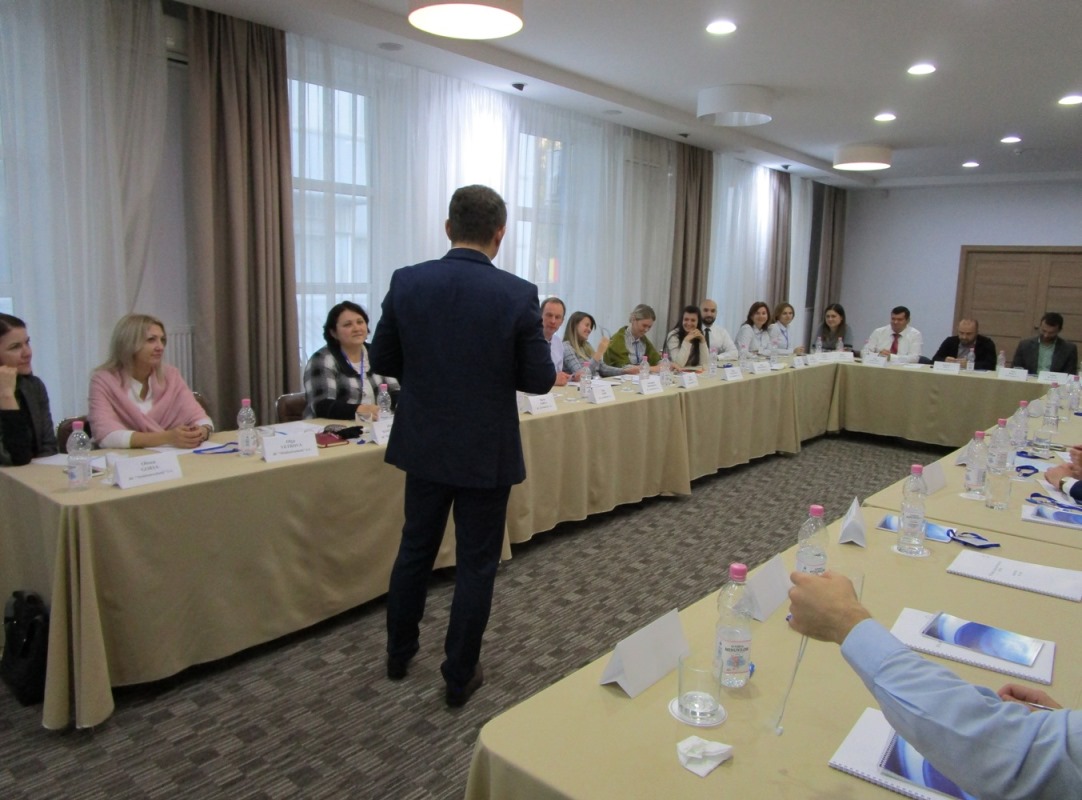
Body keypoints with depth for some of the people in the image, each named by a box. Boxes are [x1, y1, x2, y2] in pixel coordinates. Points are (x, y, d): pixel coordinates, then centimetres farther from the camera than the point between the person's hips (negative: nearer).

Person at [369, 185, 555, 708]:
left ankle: (399, 654, 39)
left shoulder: (406, 282, -7)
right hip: (486, 452, -3)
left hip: (424, 446, 4)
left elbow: (382, 360, 0)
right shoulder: (518, 295, -15)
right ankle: (459, 676, 24)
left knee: (415, 550, 21)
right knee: (475, 565, 11)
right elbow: (539, 379, -11)